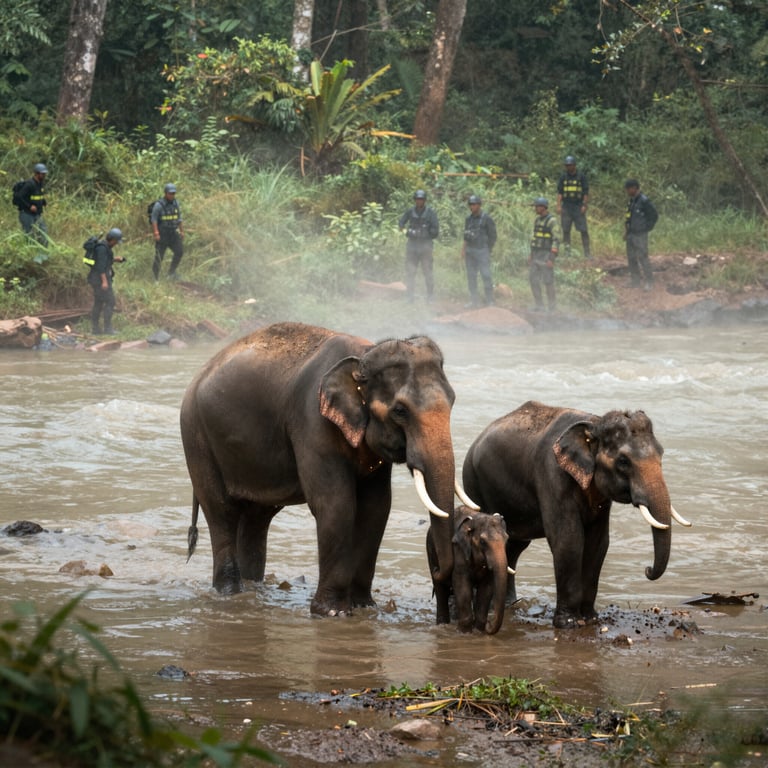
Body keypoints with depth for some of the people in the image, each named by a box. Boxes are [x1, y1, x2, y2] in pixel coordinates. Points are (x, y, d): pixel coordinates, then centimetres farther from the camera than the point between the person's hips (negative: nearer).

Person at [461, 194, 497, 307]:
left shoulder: (486, 219, -6)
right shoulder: (469, 219, 12)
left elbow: (493, 236, -3)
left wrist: (488, 251, -3)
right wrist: (463, 249, 8)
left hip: (482, 251, -6)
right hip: (470, 251, 6)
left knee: (486, 276, -10)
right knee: (471, 276, 6)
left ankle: (489, 301, -7)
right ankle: (474, 300, 12)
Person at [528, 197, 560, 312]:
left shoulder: (552, 221, -13)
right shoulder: (537, 220, 12)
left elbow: (556, 241, -16)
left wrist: (552, 259, -22)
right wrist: (531, 256, 18)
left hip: (547, 255, -7)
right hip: (536, 255, 7)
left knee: (548, 281, -2)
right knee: (533, 280, 0)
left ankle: (552, 305, 9)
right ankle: (539, 305, 8)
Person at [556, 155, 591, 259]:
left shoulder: (581, 176, 1)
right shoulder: (563, 176, 8)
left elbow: (586, 192, 1)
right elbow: (559, 192, 9)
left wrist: (584, 205, -8)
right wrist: (559, 206, 0)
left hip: (578, 207, -3)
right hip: (566, 206, 3)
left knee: (584, 230, -6)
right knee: (566, 230, 2)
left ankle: (587, 252, -3)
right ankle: (567, 251, 8)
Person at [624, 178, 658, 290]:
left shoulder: (644, 201, -16)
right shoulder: (630, 200, 9)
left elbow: (654, 216, -13)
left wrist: (646, 228, -9)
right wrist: (626, 231, 12)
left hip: (640, 235, -8)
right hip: (630, 235, 8)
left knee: (642, 258, -5)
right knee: (631, 258, 12)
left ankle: (649, 282, 3)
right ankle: (635, 281, 21)